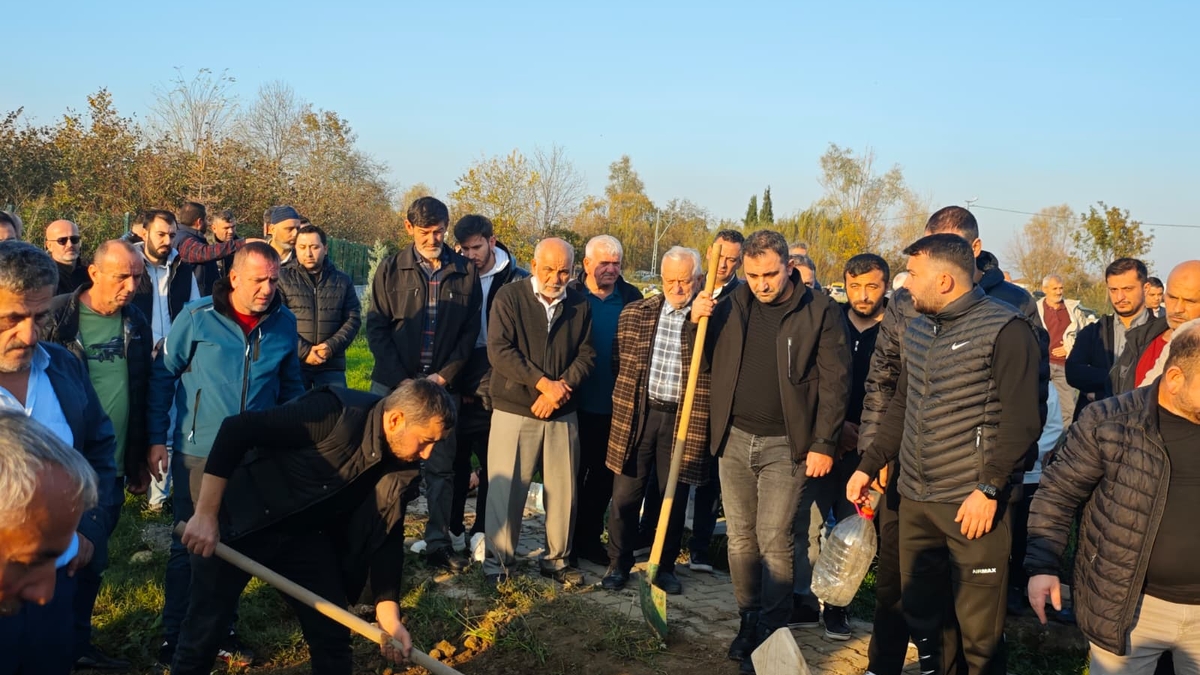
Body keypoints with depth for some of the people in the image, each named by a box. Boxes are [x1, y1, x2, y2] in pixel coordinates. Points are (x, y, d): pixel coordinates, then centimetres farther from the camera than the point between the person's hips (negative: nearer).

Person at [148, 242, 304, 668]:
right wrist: (157, 438, -4)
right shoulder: (197, 318, -10)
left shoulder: (284, 324, -1)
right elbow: (163, 376, -3)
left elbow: (291, 388, 10)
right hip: (198, 452, -3)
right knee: (189, 544, 7)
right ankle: (174, 633, 24)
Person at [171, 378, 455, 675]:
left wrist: (388, 614, -12)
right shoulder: (336, 414, -31)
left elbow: (387, 536, -3)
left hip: (304, 534, 6)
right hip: (240, 521, -6)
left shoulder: (403, 469, -10)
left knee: (334, 634, 6)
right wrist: (205, 515, -28)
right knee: (204, 634, 2)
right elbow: (235, 430, -30)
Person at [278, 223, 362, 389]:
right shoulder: (283, 278, 3)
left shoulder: (343, 281, 10)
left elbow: (353, 319, 6)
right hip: (293, 362, -1)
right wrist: (303, 351, -13)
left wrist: (332, 346, -11)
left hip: (331, 365, 2)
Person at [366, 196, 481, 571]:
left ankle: (438, 543, 15)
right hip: (393, 382, 0)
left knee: (441, 466, 5)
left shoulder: (465, 272, 2)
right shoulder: (391, 269, 2)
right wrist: (401, 378, -9)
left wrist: (445, 375, -7)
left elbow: (470, 330, 3)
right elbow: (376, 327, -1)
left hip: (443, 385, 1)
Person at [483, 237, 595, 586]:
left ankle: (557, 559, 23)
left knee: (563, 490, 8)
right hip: (514, 411, -3)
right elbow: (499, 350, -12)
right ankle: (498, 560, 15)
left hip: (563, 414, 3)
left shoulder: (580, 305, 6)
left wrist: (562, 387, -12)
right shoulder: (509, 297, -4)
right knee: (506, 489, 2)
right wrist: (543, 382, -17)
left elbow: (586, 356, 5)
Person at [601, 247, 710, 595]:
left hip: (684, 420, -2)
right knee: (625, 494, 7)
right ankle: (619, 563, 25)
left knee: (674, 497, 10)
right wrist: (625, 402, 11)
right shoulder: (635, 313, 5)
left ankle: (665, 566, 28)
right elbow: (619, 360, 14)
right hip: (637, 415, 2)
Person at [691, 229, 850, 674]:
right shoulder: (732, 307, 6)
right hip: (735, 438, 5)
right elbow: (704, 362, 13)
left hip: (786, 445, -4)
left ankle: (772, 632, 11)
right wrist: (696, 320, -5)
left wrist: (824, 444, -10)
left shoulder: (820, 312, -7)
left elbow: (835, 382, -7)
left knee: (774, 540, -3)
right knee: (740, 536, 11)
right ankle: (748, 620, 26)